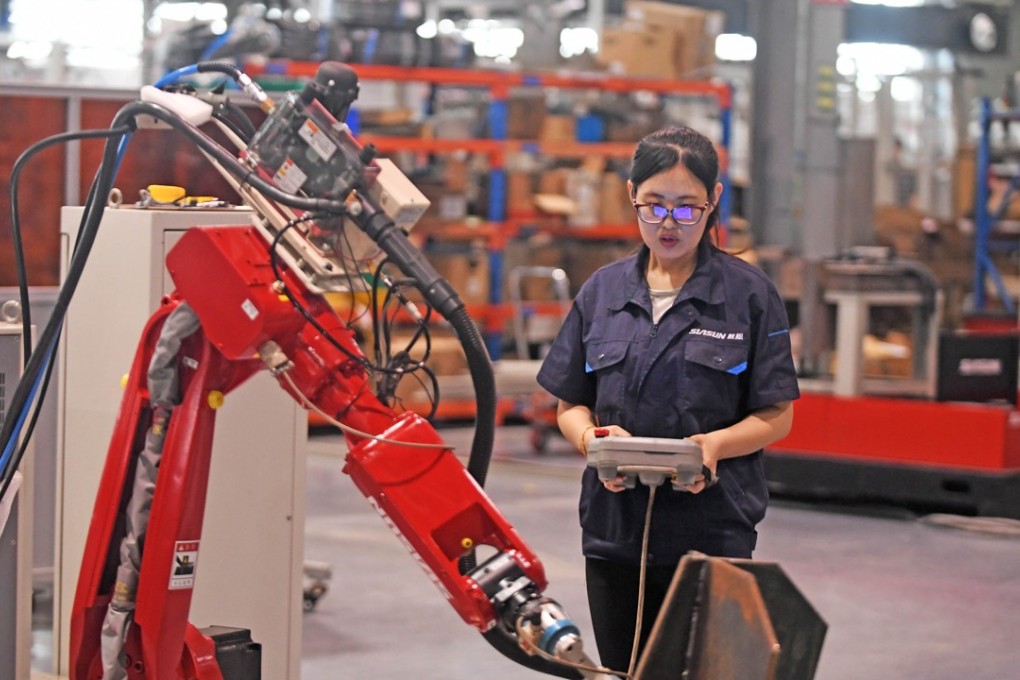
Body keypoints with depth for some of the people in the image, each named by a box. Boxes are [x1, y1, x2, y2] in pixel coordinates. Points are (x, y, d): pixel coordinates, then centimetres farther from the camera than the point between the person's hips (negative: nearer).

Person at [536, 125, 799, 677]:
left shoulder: (749, 293, -1)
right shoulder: (602, 290, 8)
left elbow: (777, 416, -1)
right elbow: (569, 405, 11)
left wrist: (715, 444, -20)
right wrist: (592, 438, -11)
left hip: (713, 531, -3)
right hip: (614, 526, 3)